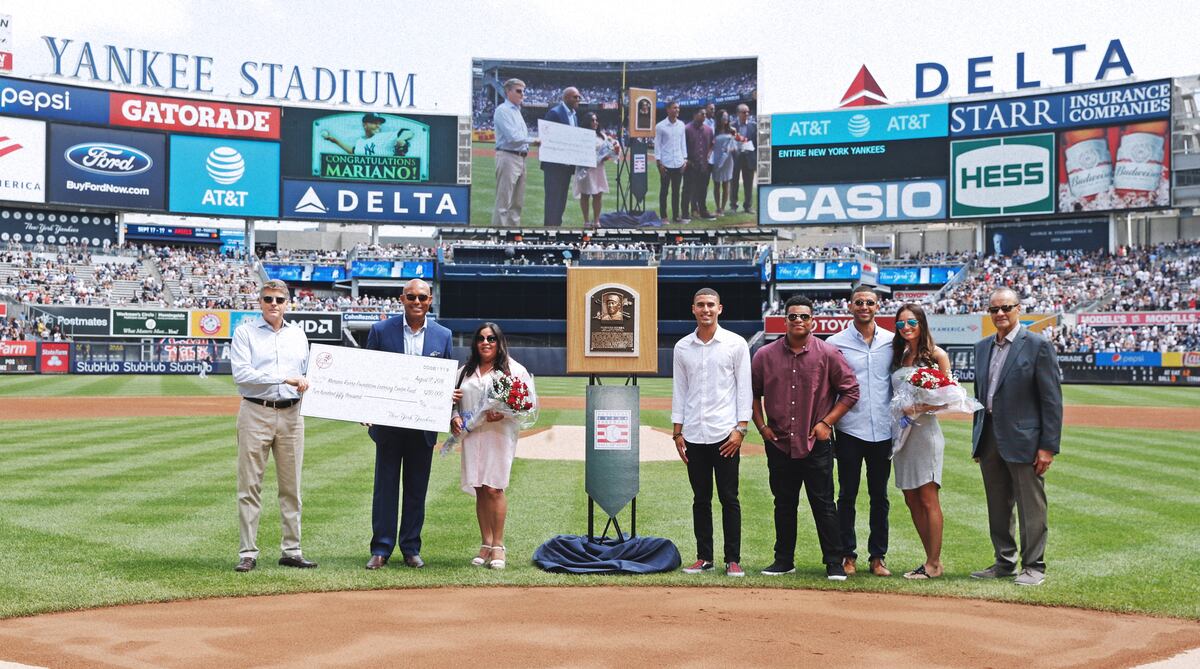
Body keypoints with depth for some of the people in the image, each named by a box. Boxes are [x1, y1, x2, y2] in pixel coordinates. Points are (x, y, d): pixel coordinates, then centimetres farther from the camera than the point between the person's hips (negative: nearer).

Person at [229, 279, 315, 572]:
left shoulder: (298, 333, 15)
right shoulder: (245, 332, 1)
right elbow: (241, 373, -12)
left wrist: (304, 385, -6)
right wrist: (285, 378, -17)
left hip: (291, 414, 4)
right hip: (256, 413, -4)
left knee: (291, 485, 5)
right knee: (250, 485, -2)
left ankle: (291, 551, 11)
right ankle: (248, 553, 3)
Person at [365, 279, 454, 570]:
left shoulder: (443, 335, 6)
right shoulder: (381, 331, 0)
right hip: (388, 423, -2)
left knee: (417, 488, 8)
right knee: (385, 486, 3)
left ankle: (411, 548, 18)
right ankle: (381, 549, 10)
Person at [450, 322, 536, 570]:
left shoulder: (514, 370, 3)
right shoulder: (465, 371, 15)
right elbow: (454, 400, 19)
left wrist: (503, 414, -16)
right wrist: (455, 417, -1)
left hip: (500, 435, -4)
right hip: (472, 436, 4)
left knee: (494, 489, -10)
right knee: (480, 490, 4)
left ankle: (498, 546, -1)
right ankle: (486, 544, 11)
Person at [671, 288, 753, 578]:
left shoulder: (735, 344, 0)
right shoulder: (682, 347, 9)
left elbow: (744, 388, -1)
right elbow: (679, 391, 11)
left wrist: (740, 429, -8)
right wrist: (678, 432, 6)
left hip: (725, 434, -3)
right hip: (694, 435, 3)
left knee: (729, 499, 0)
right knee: (701, 499, 8)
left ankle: (733, 559, 6)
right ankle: (704, 557, 15)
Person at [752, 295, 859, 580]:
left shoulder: (829, 354, -3)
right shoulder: (765, 355, 3)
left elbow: (850, 391, 0)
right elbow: (753, 392, 14)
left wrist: (826, 423, -5)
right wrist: (761, 426, 6)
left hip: (816, 444, -3)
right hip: (778, 444, 3)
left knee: (823, 504, 0)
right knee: (784, 504, 12)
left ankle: (834, 563, 7)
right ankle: (784, 560, 22)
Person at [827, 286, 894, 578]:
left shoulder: (892, 342, 7)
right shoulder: (836, 343, 1)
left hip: (883, 431, 2)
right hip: (849, 430, -2)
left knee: (879, 497, 8)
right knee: (847, 496, 3)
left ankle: (877, 557, 16)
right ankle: (848, 555, 12)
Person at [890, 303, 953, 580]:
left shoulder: (936, 355, -3)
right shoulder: (898, 356, 14)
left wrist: (919, 408, -19)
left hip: (925, 430, -7)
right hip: (901, 431, 7)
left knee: (928, 499, -6)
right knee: (911, 500, 7)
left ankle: (934, 564, -2)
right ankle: (931, 560, 14)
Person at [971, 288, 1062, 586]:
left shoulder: (1038, 346, -7)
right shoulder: (982, 347, 13)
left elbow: (1052, 399, -9)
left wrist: (1048, 446, -14)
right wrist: (977, 439, 15)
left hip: (1023, 439, -6)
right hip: (990, 438, 6)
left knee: (1031, 508, 1)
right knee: (998, 507, 13)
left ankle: (1033, 566, 10)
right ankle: (1004, 562, 24)